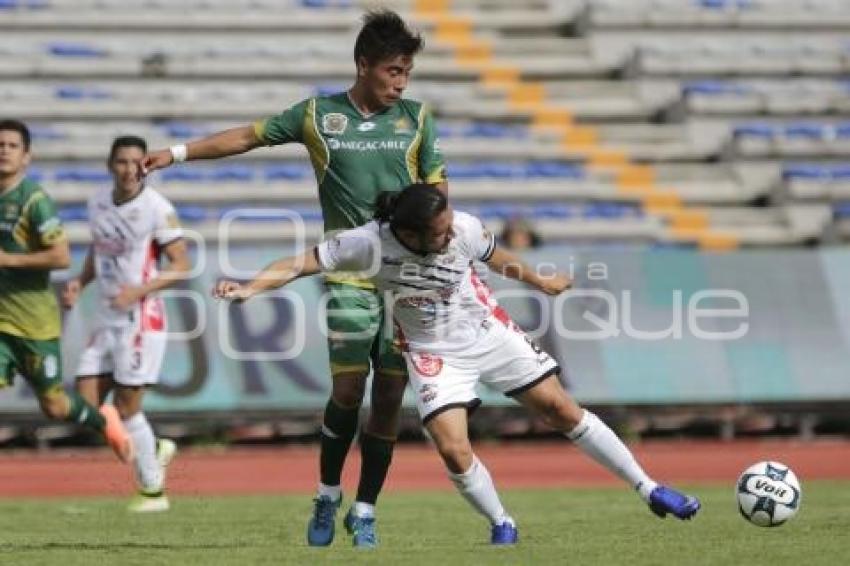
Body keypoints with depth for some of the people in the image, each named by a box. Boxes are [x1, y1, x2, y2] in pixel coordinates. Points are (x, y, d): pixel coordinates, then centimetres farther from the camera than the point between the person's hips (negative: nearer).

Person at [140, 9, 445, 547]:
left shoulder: (416, 118, 6)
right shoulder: (318, 115, 3)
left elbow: (437, 190, 8)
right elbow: (249, 136, 11)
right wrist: (178, 153, 9)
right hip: (349, 275, -1)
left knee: (390, 394, 0)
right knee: (348, 386, -11)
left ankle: (364, 512, 12)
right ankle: (328, 495, 11)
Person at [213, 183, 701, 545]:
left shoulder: (464, 228, -19)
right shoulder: (371, 243, -26)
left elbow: (492, 255, 4)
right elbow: (302, 264, -21)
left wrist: (541, 282, 20)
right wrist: (250, 288, -35)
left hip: (490, 332, 1)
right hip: (434, 353, -1)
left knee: (561, 408, -2)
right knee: (453, 449, -17)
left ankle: (650, 489, 9)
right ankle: (503, 528, 9)